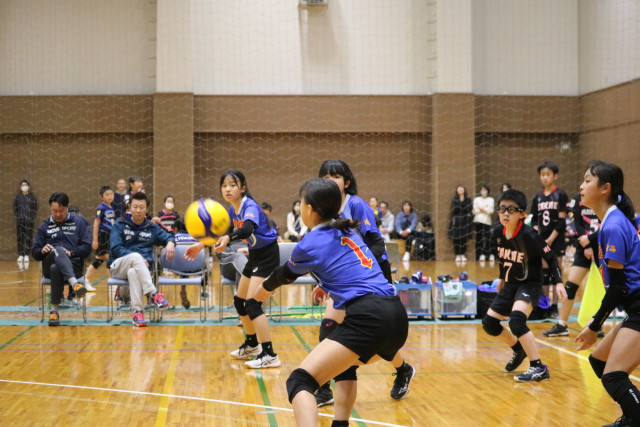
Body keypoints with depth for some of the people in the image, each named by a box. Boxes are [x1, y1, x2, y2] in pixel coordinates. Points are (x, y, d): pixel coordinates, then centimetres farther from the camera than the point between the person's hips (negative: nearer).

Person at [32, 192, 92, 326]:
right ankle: (74, 284, -56)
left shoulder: (79, 222, 14)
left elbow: (87, 248, 6)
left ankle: (55, 310, -33)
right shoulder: (44, 226, 20)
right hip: (48, 267, 1)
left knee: (56, 269, -38)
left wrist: (71, 253, -12)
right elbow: (35, 253, 15)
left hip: (73, 265, -1)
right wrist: (42, 251, -9)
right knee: (58, 250, -36)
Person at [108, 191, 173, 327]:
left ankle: (137, 311, -44)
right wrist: (138, 258, -18)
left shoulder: (151, 227, 18)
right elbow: (116, 248, -4)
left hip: (142, 267, 1)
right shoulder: (120, 224, 7)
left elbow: (168, 236, 15)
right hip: (118, 267, -1)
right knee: (135, 256, -36)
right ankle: (154, 294, -43)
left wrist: (170, 242, -13)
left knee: (133, 272, -38)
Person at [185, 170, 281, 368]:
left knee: (252, 303, -18)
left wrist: (228, 238, -63)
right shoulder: (232, 209, 1)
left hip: (267, 255, -9)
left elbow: (248, 229, -45)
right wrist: (202, 244, 12)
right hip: (255, 255, 10)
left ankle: (269, 355, -16)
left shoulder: (250, 207, -25)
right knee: (239, 301, 17)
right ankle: (252, 344, 36)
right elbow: (226, 232, 16)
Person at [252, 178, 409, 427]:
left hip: (369, 319, -8)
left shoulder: (311, 244, 3)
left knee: (299, 381, -10)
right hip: (398, 316, 8)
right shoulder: (347, 229, 20)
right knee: (344, 365, 35)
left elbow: (285, 274, 25)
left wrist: (265, 289, 46)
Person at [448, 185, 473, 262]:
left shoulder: (468, 200, 9)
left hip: (465, 221, 1)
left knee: (464, 238, 0)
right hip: (456, 220, -1)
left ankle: (463, 254, 6)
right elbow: (453, 210, -2)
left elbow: (470, 209, -3)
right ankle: (457, 255, 2)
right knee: (456, 238, -3)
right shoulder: (454, 200, 6)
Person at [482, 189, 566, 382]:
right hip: (511, 284, 8)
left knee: (516, 319, -30)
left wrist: (558, 282, -26)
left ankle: (538, 368, -23)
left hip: (530, 284, -8)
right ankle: (519, 350, 36)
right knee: (489, 323, 11)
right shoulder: (498, 233, -6)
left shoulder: (528, 235, -24)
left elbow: (550, 257, -17)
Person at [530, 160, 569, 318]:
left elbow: (562, 221, -9)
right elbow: (534, 221, 10)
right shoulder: (537, 197, 8)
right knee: (543, 274, 6)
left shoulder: (561, 195, -5)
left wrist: (551, 239, -13)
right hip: (542, 240, 4)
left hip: (556, 240, -4)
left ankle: (554, 306, 3)